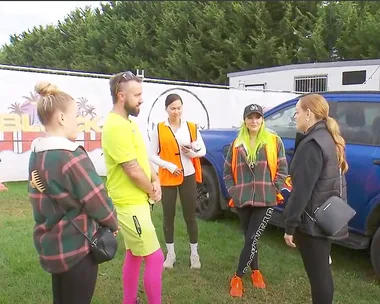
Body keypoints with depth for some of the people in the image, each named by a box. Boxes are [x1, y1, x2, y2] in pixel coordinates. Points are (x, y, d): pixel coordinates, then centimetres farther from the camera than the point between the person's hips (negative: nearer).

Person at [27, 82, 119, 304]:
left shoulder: (36, 155, 2)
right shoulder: (71, 157, -24)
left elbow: (49, 199, 8)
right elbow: (97, 201, -18)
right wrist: (113, 223, 2)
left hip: (51, 244, 8)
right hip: (77, 247, -8)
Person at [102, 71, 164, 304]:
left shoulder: (128, 122, 10)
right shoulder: (117, 126, -23)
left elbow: (143, 157, 14)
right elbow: (133, 170, -23)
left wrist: (155, 181, -2)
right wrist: (152, 191, -7)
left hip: (136, 201, 10)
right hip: (131, 204, -10)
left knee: (134, 256, 20)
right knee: (155, 258, -3)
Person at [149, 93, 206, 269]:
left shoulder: (191, 127, 2)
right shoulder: (159, 129, -3)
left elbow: (203, 150, 7)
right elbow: (153, 155, -2)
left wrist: (192, 153, -14)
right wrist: (169, 166, -15)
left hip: (188, 177, 1)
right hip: (167, 178, 0)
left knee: (190, 216, 6)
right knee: (169, 216, 8)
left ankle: (194, 253, 20)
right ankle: (170, 254, 23)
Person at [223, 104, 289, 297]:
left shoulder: (274, 141, 0)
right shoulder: (237, 144, 7)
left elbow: (282, 170, 1)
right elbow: (227, 171, 11)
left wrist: (274, 191, -8)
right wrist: (233, 192, 0)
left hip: (265, 201, -3)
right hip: (242, 200, 3)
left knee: (252, 239, -5)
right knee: (249, 238, 14)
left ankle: (238, 277, 8)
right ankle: (255, 271, 34)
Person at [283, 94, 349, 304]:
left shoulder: (312, 144, -21)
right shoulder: (329, 138, 10)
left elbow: (302, 189, -22)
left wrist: (290, 225, -17)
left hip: (312, 220, -10)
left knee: (317, 274, 2)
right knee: (322, 271, 21)